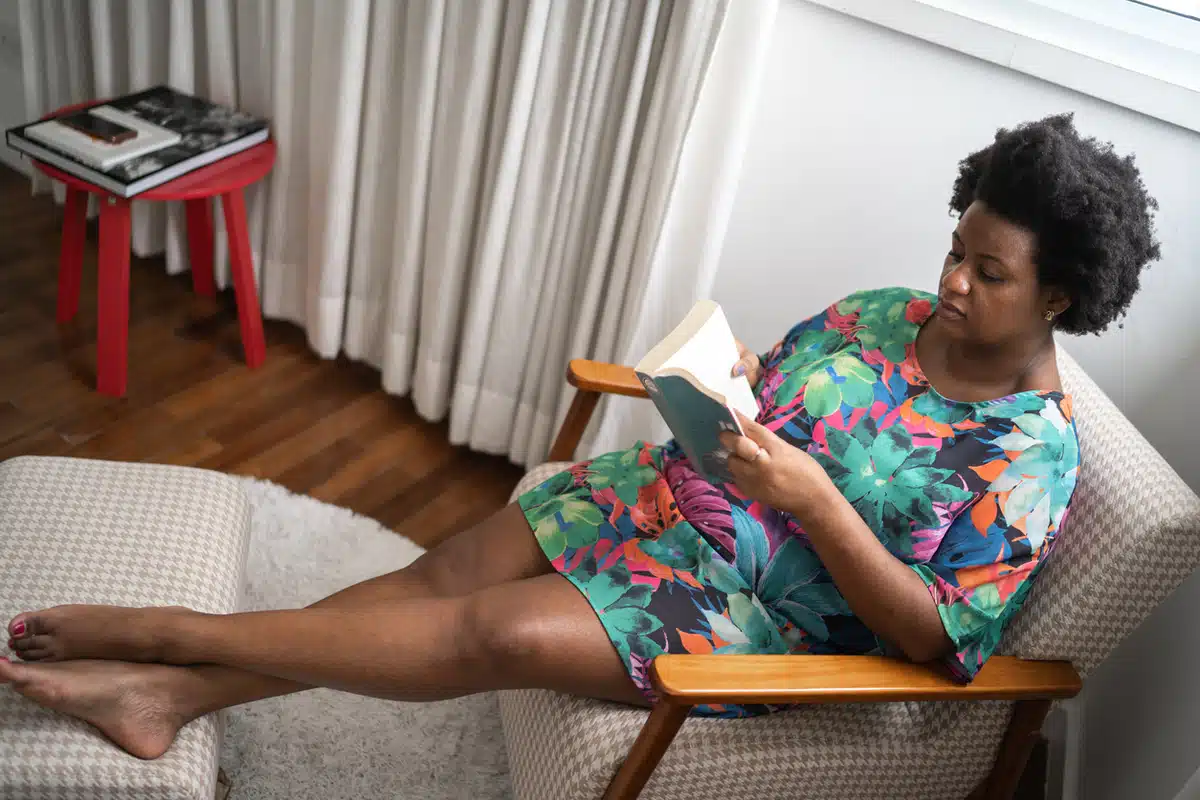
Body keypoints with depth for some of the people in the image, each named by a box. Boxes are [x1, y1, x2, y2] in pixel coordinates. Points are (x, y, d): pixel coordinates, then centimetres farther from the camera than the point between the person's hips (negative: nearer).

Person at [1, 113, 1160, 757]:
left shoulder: (1031, 458, -14)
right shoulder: (880, 315, 3)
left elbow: (939, 641, -19)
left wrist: (811, 497, -30)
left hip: (757, 613, -6)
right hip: (669, 495, 6)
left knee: (489, 632, -20)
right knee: (449, 568, -10)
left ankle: (165, 631, -9)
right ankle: (168, 694, -5)